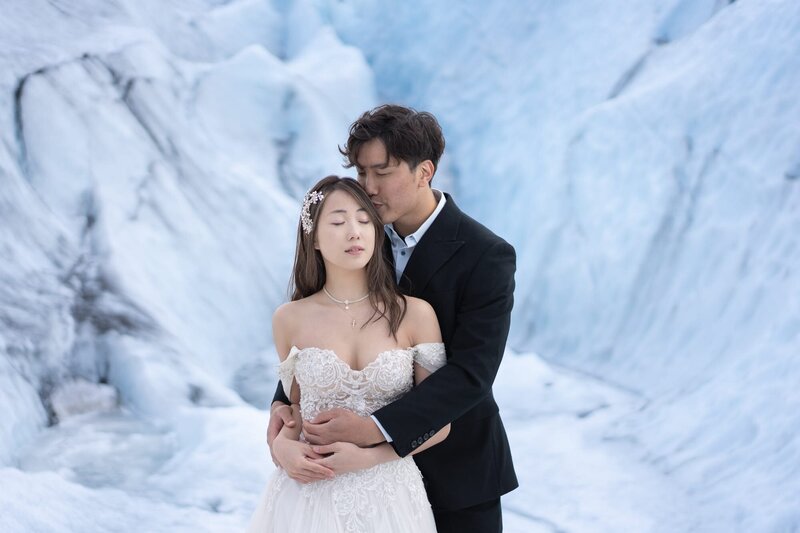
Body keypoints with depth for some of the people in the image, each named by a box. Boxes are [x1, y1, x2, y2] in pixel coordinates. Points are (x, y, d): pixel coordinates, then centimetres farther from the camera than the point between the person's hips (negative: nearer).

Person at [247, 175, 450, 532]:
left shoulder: (415, 315, -7)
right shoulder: (290, 320, -2)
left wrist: (368, 456, -14)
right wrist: (281, 445, -8)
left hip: (388, 497, -1)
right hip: (309, 496, 1)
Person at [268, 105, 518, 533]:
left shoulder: (487, 257, -17)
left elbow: (471, 373, -24)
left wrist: (374, 427, -33)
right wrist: (285, 401, -17)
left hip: (456, 469, -4)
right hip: (377, 463, 4)